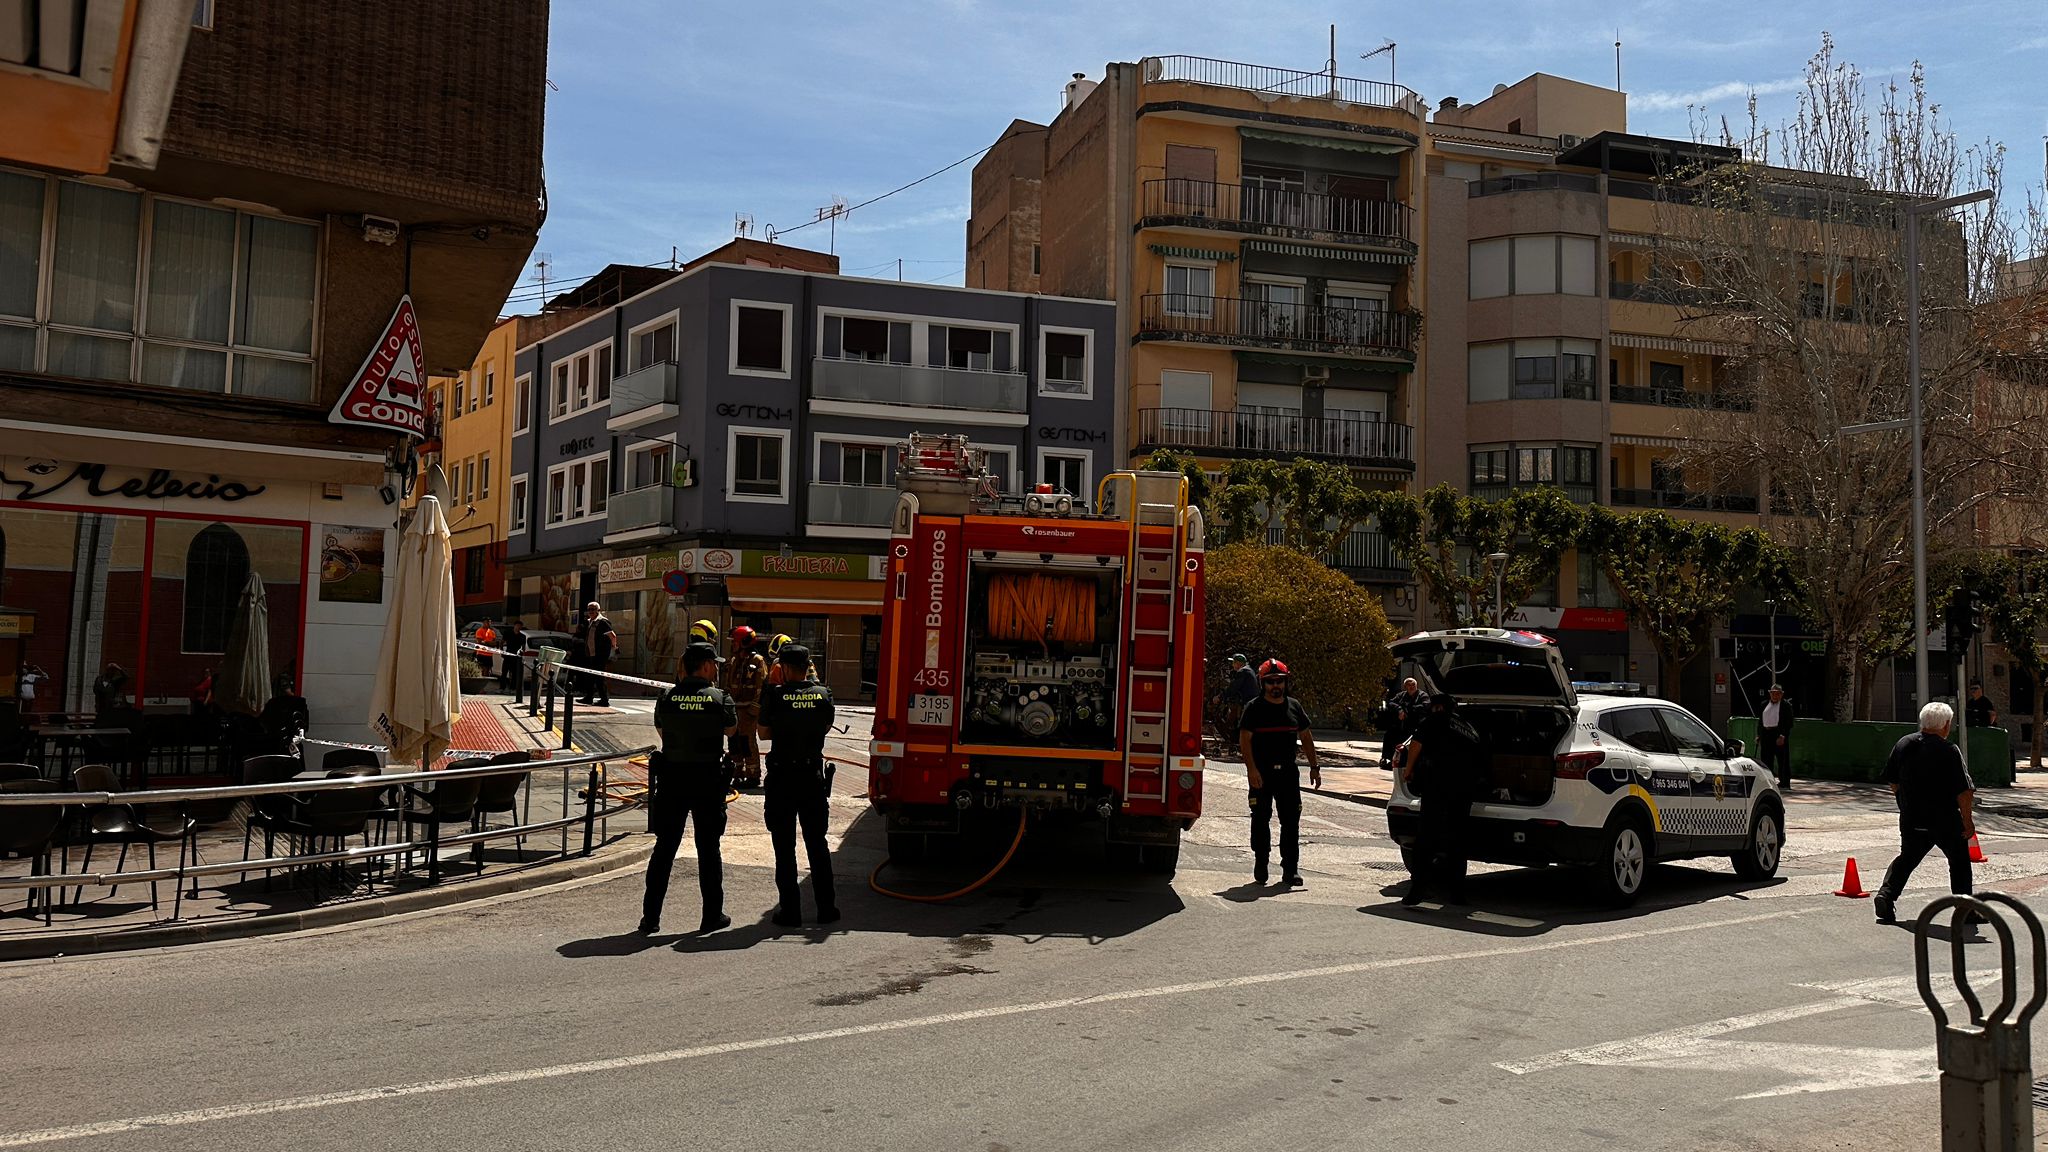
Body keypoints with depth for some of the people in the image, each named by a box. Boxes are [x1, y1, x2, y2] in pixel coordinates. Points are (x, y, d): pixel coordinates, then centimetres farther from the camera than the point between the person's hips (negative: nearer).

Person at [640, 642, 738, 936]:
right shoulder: (720, 698, -10)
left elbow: (661, 731, 12)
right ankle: (712, 916, 16)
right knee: (708, 849, 9)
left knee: (664, 848, 9)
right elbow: (731, 729, 6)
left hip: (671, 779, 2)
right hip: (708, 779, -2)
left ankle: (650, 917, 10)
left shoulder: (667, 698, -3)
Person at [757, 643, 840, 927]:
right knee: (817, 843, 14)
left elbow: (763, 733, -3)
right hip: (813, 775, 3)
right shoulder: (823, 694, -3)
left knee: (784, 846, 6)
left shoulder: (774, 695, -11)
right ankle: (826, 908, 18)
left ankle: (790, 910, 8)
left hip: (783, 777, -3)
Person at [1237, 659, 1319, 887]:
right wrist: (1251, 769, -19)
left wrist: (1314, 767, 12)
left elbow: (1305, 737, 16)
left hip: (1288, 772, 3)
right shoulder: (1254, 708, -3)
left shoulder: (1294, 706, 9)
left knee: (1291, 820, 1)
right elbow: (1244, 739, -9)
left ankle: (1290, 869, 5)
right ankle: (1260, 865, 14)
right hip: (1261, 773, -3)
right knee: (1261, 819, 3)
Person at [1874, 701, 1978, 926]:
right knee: (1959, 861, 14)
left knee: (1907, 858, 15)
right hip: (1946, 821, -4)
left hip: (1911, 820, 4)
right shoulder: (1949, 751, -15)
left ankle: (1887, 894, -2)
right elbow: (1963, 791, -14)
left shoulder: (1902, 744, 1)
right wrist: (1968, 820, -6)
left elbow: (1892, 780, 11)